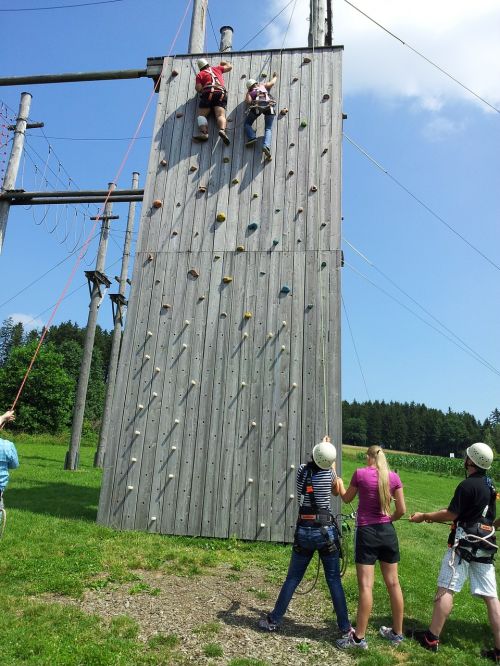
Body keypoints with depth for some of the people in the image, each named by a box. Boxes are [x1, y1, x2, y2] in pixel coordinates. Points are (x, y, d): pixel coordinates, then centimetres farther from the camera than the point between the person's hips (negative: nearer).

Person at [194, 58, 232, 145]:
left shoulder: (200, 74, 18)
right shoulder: (217, 68, 29)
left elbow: (198, 89, 4)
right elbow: (229, 67, 42)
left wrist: (196, 86, 26)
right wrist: (225, 63, 62)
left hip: (208, 93, -2)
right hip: (221, 93, 2)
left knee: (201, 114, -4)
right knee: (221, 115, -15)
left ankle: (204, 132, -32)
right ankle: (222, 130, -46)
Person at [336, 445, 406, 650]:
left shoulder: (360, 473, -8)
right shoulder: (394, 477, -1)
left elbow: (346, 499, 7)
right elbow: (401, 510, 2)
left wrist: (340, 484, 25)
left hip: (367, 532, -4)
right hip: (388, 532, 4)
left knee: (366, 586, -2)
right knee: (393, 583, 14)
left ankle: (359, 637, 4)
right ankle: (397, 632, 28)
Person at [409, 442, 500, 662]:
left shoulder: (467, 485, -16)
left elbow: (451, 514, -13)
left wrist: (424, 516, -1)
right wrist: (436, 516, 21)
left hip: (465, 544, -8)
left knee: (446, 588, -1)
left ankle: (432, 638, 6)